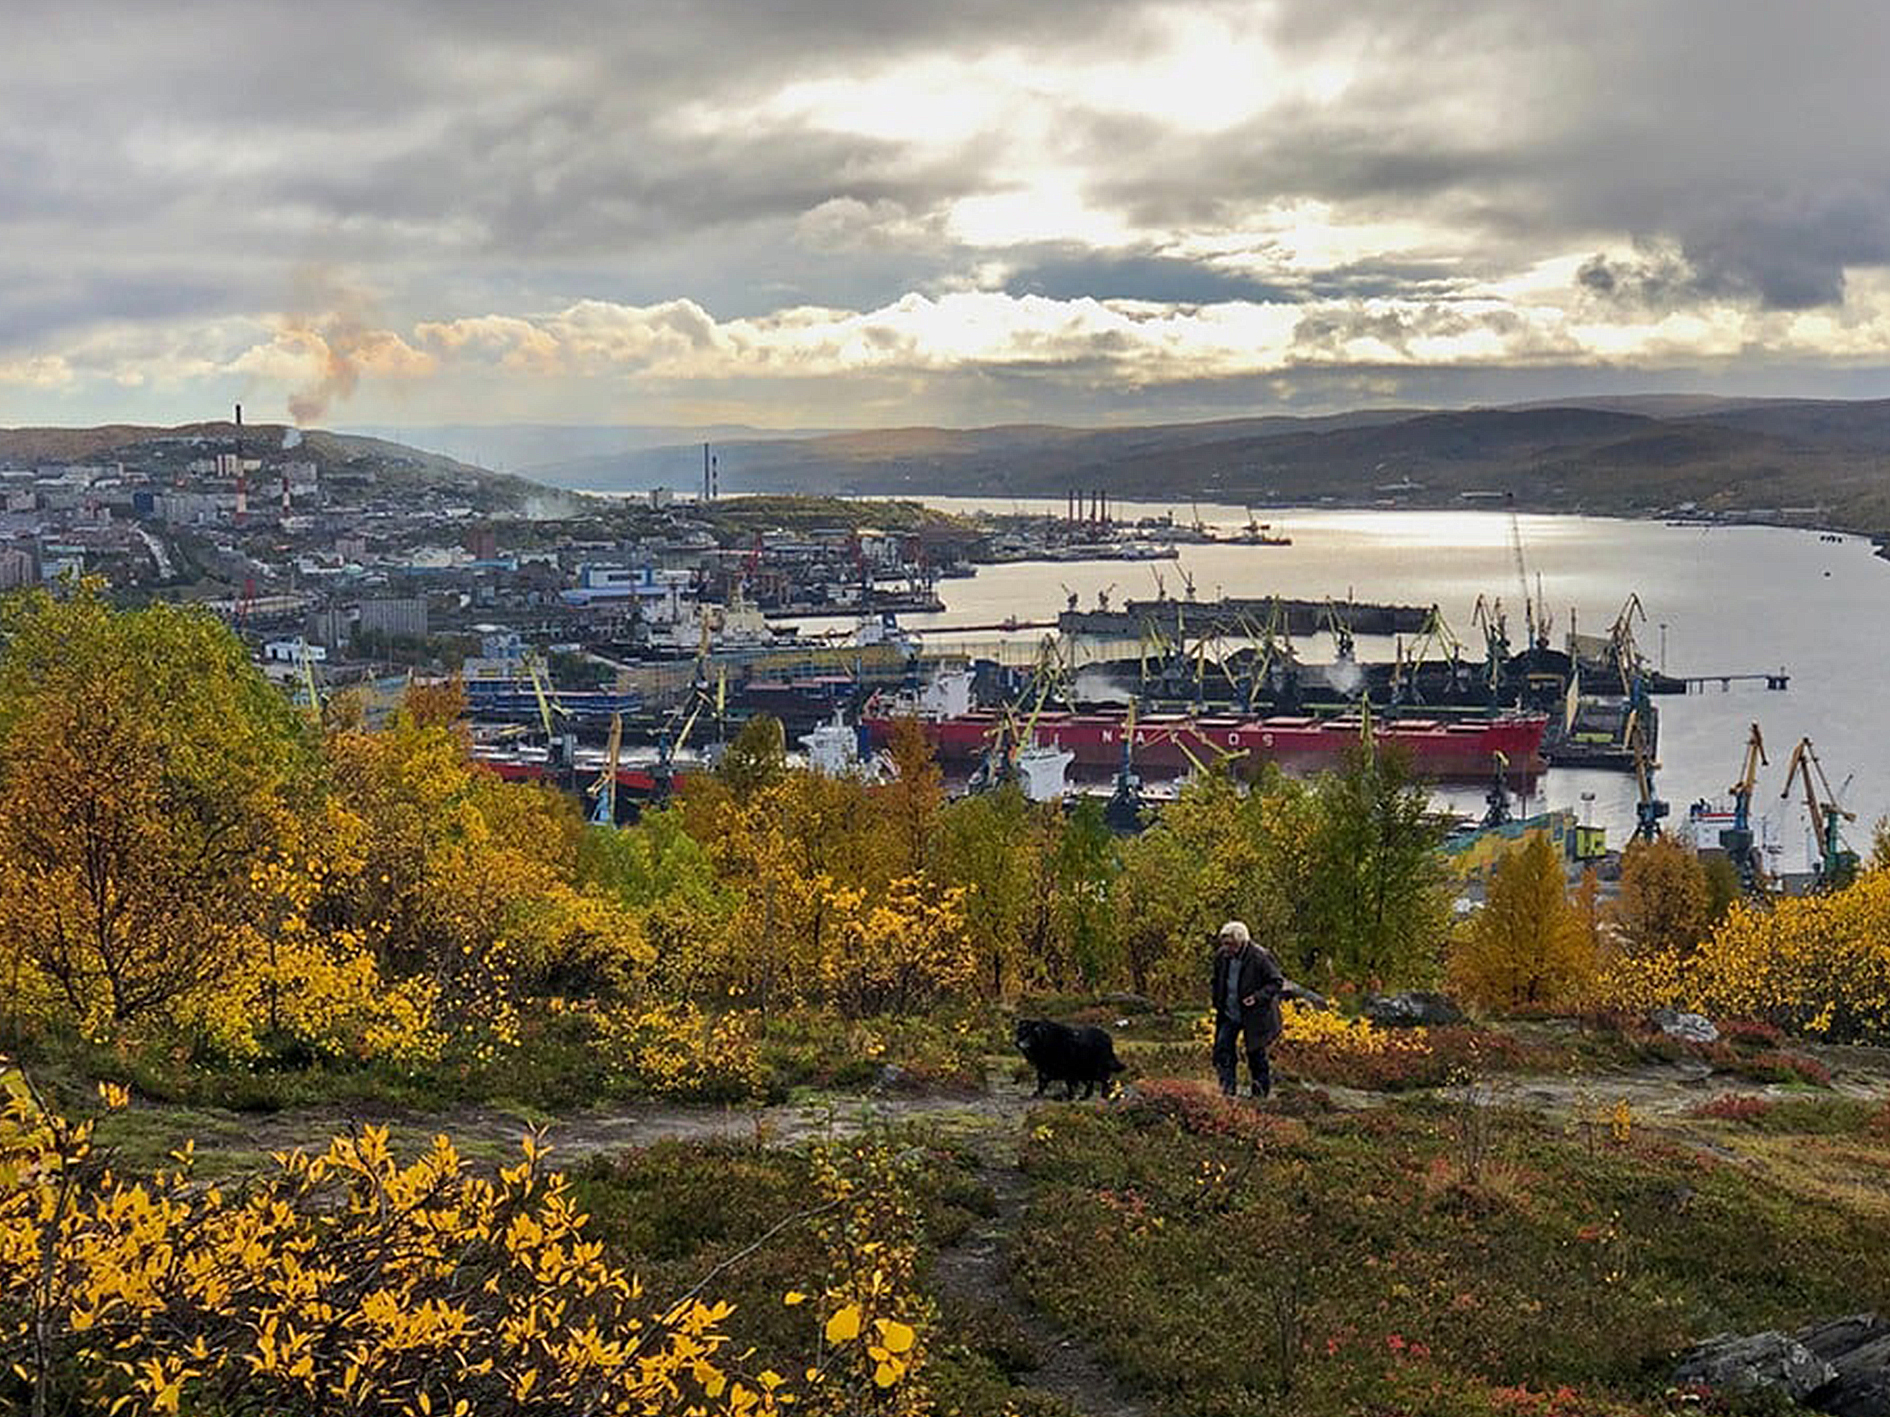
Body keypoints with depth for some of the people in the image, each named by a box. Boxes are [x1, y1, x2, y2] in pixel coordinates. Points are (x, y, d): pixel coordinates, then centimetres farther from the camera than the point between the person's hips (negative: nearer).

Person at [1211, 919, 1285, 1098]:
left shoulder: (1260, 958, -19)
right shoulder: (1221, 956, -1)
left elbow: (1277, 981, -12)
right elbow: (1217, 983, 15)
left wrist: (1258, 997, -25)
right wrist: (1218, 1006, 9)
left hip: (1254, 1015, -5)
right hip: (1229, 1015, 5)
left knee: (1256, 1054, 5)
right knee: (1222, 1050, -4)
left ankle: (1261, 1091, 21)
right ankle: (1227, 1088, 4)